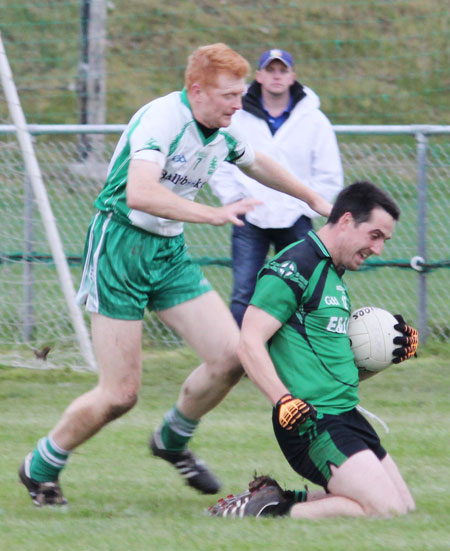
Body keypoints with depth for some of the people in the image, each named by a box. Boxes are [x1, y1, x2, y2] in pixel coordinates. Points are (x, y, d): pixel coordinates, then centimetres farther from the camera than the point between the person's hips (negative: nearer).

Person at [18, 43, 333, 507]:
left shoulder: (223, 133, 4)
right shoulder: (163, 118, -22)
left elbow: (257, 164, 28)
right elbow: (139, 193, -38)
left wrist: (313, 199, 36)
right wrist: (213, 215, -42)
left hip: (170, 253, 8)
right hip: (120, 246, -8)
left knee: (230, 358, -7)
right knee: (120, 395, -8)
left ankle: (172, 441, 21)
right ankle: (40, 468, 15)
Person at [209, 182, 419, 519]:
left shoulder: (334, 276, 20)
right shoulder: (296, 267, -11)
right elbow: (249, 344, -19)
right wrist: (283, 401, -29)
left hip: (346, 415, 10)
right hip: (311, 422, -10)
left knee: (404, 507, 11)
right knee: (386, 509, -19)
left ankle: (281, 500, 11)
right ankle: (276, 511, -11)